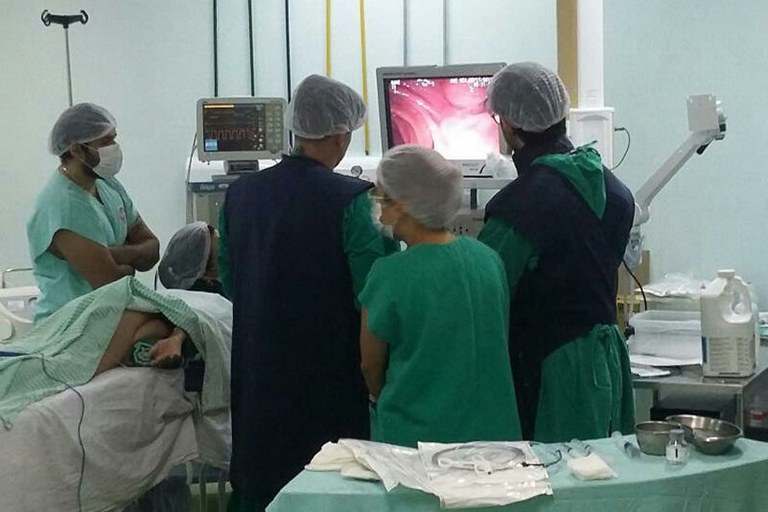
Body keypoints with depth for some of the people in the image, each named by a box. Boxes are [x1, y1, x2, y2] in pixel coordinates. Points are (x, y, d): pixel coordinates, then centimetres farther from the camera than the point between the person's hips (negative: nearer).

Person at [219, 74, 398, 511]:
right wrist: (386, 242, 2)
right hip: (328, 377, -5)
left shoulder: (240, 193, 0)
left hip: (260, 376, 5)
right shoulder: (348, 200, -16)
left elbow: (230, 284, 10)